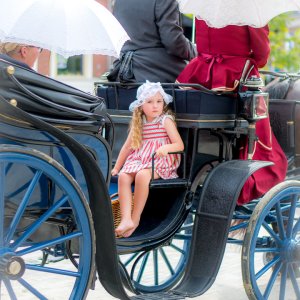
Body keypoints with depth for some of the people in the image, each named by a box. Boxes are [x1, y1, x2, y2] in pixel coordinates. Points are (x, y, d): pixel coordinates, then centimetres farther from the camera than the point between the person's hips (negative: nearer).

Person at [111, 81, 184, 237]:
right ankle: (126, 219, -35)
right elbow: (127, 146, 20)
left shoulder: (166, 120, -1)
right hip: (140, 160, 5)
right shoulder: (139, 123, 13)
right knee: (123, 176, -24)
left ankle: (135, 218, -24)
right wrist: (116, 167, 19)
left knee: (142, 175, -34)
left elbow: (180, 145, -8)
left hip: (160, 162, -5)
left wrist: (166, 148, -28)